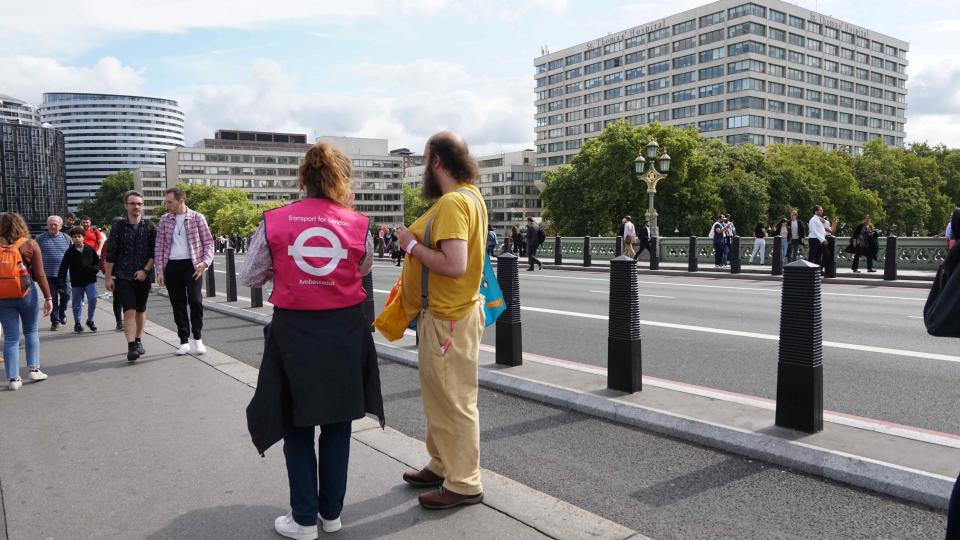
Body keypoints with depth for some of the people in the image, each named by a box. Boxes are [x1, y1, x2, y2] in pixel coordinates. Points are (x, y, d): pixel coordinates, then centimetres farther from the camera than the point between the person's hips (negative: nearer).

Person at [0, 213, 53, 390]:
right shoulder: (30, 244, -4)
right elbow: (39, 274, -7)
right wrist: (48, 297, -4)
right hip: (27, 294, -1)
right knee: (31, 332, 17)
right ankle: (33, 369, 13)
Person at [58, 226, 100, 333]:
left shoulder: (90, 249, 1)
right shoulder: (70, 252, -4)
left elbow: (97, 262, 12)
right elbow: (63, 268, -5)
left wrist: (94, 269, -10)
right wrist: (61, 283, -12)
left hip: (90, 280, 0)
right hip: (76, 282, 0)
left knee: (92, 299, -7)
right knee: (77, 304, 7)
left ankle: (90, 320, 13)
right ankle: (77, 323, 21)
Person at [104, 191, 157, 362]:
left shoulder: (150, 227, 3)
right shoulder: (118, 227, 0)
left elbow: (154, 252, 3)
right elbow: (110, 254, 0)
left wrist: (146, 270, -7)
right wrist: (108, 276, -2)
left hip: (143, 276, 2)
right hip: (123, 277, -2)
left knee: (141, 311, 13)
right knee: (129, 311, -11)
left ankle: (138, 341, 28)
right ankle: (131, 347, -12)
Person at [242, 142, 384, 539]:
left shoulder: (274, 222, -8)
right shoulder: (358, 224, -6)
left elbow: (249, 277, 1)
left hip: (294, 331, -1)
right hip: (344, 331, 1)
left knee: (297, 425, 14)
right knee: (337, 424, 17)